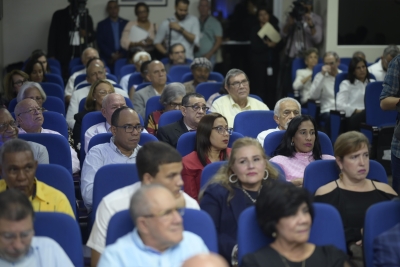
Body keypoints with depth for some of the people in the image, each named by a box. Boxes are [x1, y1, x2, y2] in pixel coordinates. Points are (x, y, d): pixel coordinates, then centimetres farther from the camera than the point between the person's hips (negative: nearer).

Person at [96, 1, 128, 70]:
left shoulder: (126, 23, 11)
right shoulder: (101, 25, 8)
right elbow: (100, 43, 2)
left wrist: (121, 54, -6)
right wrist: (112, 55, -8)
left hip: (123, 59, 1)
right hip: (107, 60, -1)